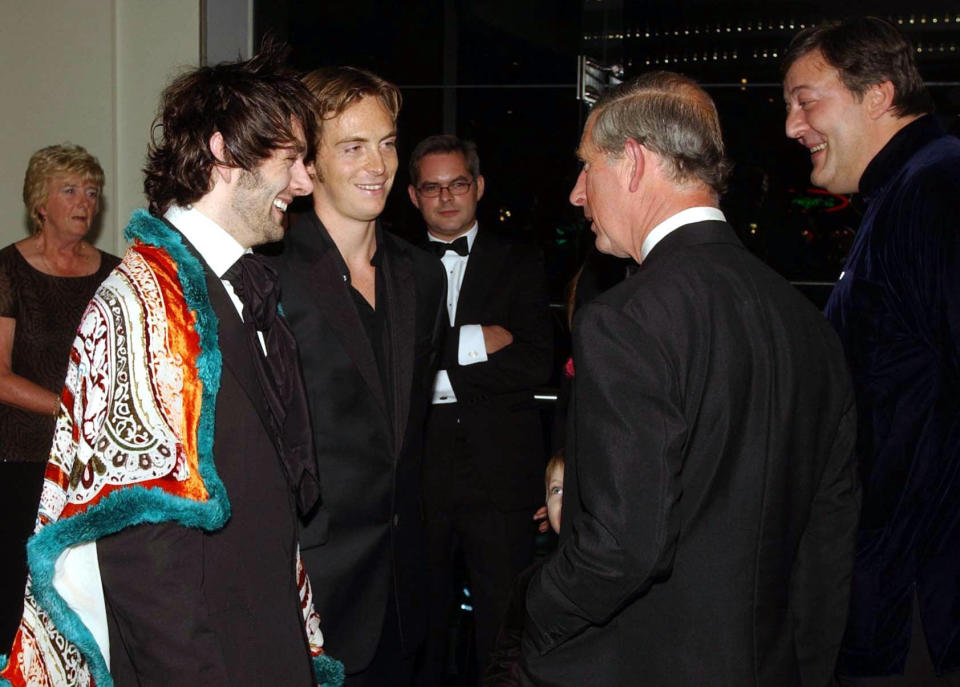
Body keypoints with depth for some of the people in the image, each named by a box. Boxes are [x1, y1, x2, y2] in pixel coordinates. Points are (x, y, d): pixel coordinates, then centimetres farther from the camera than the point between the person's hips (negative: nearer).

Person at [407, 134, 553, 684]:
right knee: (423, 616, 9)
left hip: (500, 472, -1)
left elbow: (537, 364, -7)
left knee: (504, 618, 4)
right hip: (419, 469, 1)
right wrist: (470, 343, -15)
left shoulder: (519, 264, 6)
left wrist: (438, 374, -10)